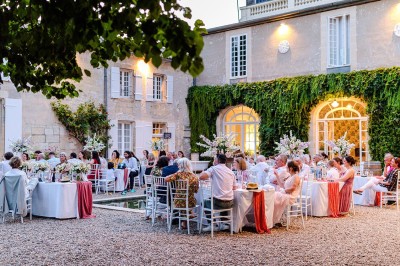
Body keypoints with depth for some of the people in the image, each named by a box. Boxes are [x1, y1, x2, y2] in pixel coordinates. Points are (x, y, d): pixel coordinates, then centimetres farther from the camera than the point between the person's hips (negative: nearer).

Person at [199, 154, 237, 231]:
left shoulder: (214, 168, -5)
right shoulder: (231, 172, 10)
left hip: (218, 202, -5)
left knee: (205, 202, 25)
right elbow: (234, 188, 16)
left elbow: (201, 177, -17)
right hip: (230, 203, 5)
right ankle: (222, 224, 34)